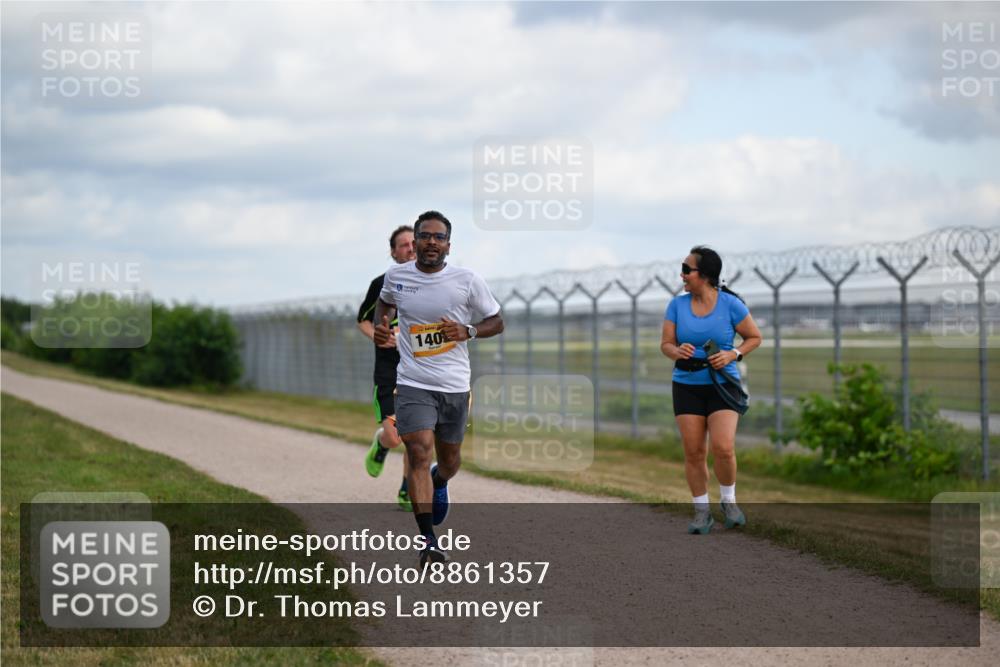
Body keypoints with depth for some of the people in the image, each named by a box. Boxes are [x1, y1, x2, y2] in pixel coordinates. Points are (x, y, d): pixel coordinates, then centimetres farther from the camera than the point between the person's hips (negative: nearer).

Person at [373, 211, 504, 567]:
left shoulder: (467, 280, -6)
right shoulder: (396, 276, 0)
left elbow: (496, 322, 5)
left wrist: (468, 331, -14)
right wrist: (380, 324, 3)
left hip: (455, 386, 1)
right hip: (413, 385, -1)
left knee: (449, 461, 16)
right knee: (419, 455, -18)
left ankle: (439, 483, 55)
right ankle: (428, 541, -17)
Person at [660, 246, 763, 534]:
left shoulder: (730, 304, -8)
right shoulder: (677, 304, -1)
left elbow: (755, 337, 3)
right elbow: (666, 344, 1)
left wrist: (733, 354, -15)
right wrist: (677, 351, -22)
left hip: (722, 384, -2)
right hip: (687, 385, 2)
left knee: (723, 448, -16)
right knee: (693, 452, -1)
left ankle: (729, 501, 10)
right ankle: (702, 511, 13)